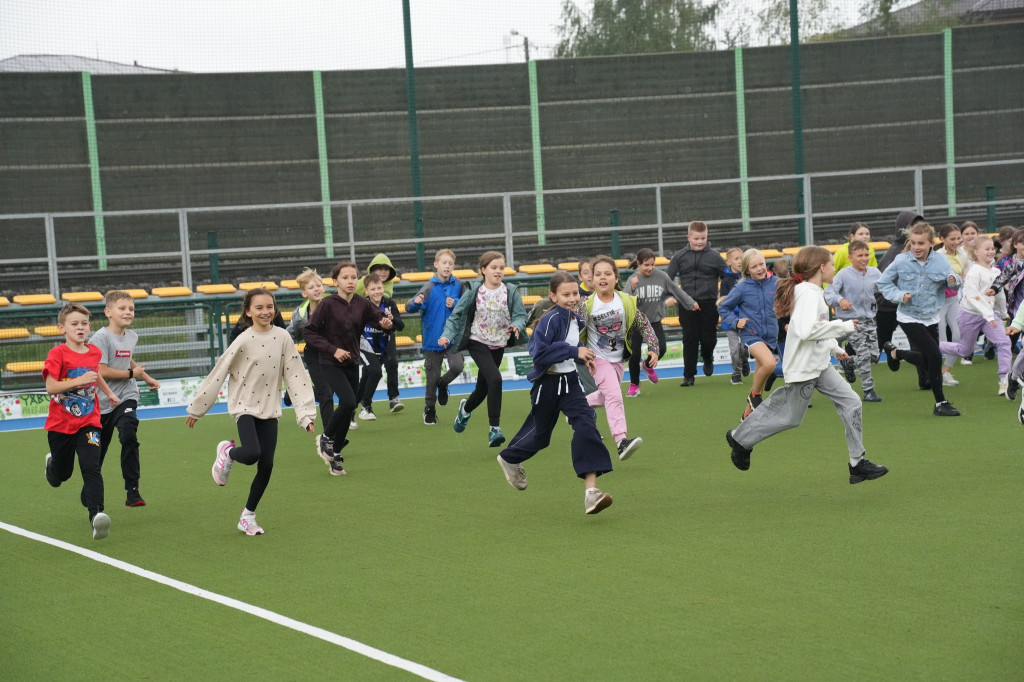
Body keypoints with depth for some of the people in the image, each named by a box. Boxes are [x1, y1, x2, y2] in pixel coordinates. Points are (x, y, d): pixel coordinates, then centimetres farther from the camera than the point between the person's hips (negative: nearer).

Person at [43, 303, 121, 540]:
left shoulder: (94, 352, 3)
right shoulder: (57, 354, -13)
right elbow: (50, 387, -22)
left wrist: (108, 392, 32)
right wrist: (80, 380, -30)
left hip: (88, 422, 2)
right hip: (60, 424, -2)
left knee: (91, 468, -18)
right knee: (62, 474, 16)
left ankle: (96, 514, -26)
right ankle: (52, 462, 52)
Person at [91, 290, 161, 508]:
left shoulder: (132, 337, 8)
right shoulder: (101, 338, -15)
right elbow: (101, 371, -22)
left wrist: (147, 378, 32)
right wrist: (131, 373, -13)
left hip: (126, 398, 3)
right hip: (102, 401, -3)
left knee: (129, 437, -21)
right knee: (97, 449, 10)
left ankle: (132, 491, -20)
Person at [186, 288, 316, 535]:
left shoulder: (282, 338, -3)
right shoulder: (244, 341, -12)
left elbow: (296, 376, -1)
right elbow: (218, 374, -6)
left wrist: (305, 413, -7)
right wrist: (196, 409, -1)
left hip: (270, 410, 4)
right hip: (245, 406, -4)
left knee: (266, 465, 0)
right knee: (251, 454, -25)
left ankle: (248, 516, 17)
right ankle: (227, 452, 12)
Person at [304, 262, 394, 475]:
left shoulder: (362, 304, -1)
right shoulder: (328, 304, -13)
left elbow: (379, 317, 3)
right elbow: (310, 332, -11)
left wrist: (386, 323, -21)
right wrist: (333, 349, -19)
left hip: (352, 363, 5)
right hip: (331, 363, -5)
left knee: (348, 410, 7)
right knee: (348, 402, -22)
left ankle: (335, 454, 23)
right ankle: (326, 438, 2)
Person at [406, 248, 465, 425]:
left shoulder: (457, 285, -1)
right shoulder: (429, 287, -10)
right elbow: (409, 307, -16)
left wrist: (456, 304, -11)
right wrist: (416, 302, -39)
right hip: (433, 338, -2)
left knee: (456, 367, -18)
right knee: (432, 377, 4)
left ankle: (443, 385, 16)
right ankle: (429, 410, 25)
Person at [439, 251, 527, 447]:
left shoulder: (511, 291, -2)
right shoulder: (474, 291, -8)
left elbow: (521, 314, -1)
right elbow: (456, 314, -4)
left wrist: (517, 326, -24)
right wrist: (447, 335, -17)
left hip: (498, 345, 4)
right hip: (477, 342, -4)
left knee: (484, 387, 13)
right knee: (495, 379, -24)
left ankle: (466, 408, 50)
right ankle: (494, 428, -17)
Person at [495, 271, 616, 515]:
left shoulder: (576, 319, 6)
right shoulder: (551, 320, -20)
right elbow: (540, 353, -29)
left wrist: (583, 356, 11)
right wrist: (574, 351, -29)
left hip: (569, 381, 6)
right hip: (547, 383, -6)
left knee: (586, 424, -14)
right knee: (539, 433, 12)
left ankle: (591, 491, -20)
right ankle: (509, 459, 46)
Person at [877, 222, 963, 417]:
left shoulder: (940, 260, -8)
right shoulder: (901, 261, -13)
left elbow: (952, 280, -5)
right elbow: (883, 282, -3)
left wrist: (953, 280, -29)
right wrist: (899, 295, -18)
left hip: (931, 317, 4)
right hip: (909, 318, -4)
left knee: (927, 361, 13)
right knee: (934, 356, -14)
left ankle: (895, 352, 42)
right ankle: (940, 403, -2)